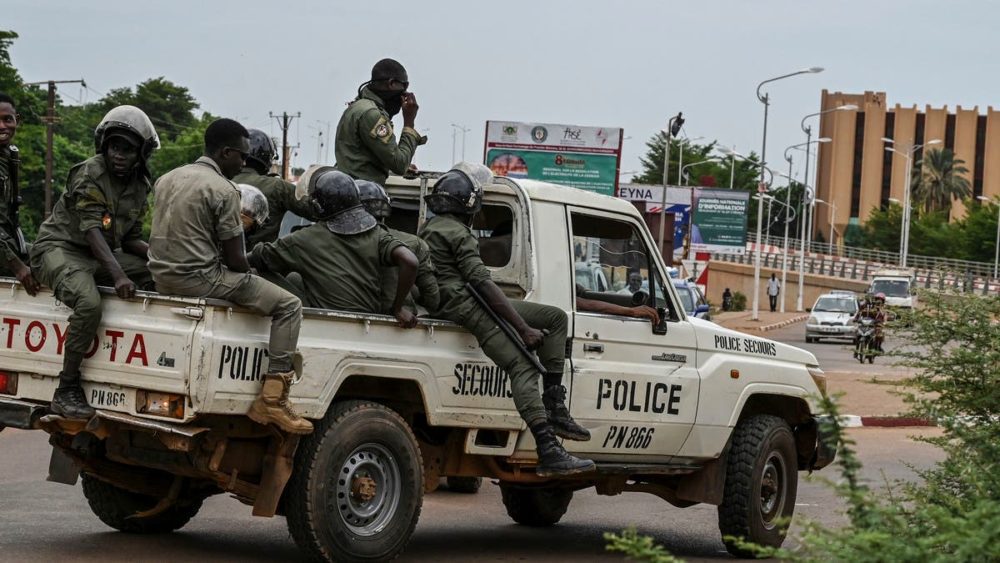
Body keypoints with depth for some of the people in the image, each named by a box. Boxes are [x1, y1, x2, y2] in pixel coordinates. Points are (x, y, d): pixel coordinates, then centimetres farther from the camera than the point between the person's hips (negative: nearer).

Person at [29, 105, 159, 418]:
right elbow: (92, 230, -24)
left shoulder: (139, 186, 9)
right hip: (60, 249, -8)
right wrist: (118, 275, -36)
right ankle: (66, 391, -28)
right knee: (89, 303, -35)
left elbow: (130, 239, 13)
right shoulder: (90, 174, -14)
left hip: (101, 255, 8)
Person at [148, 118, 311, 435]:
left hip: (162, 277, 9)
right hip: (199, 278, -9)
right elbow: (235, 259, -11)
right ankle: (272, 401, -12)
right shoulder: (223, 190, -12)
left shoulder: (167, 179, 14)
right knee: (289, 306, -3)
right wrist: (250, 277, 10)